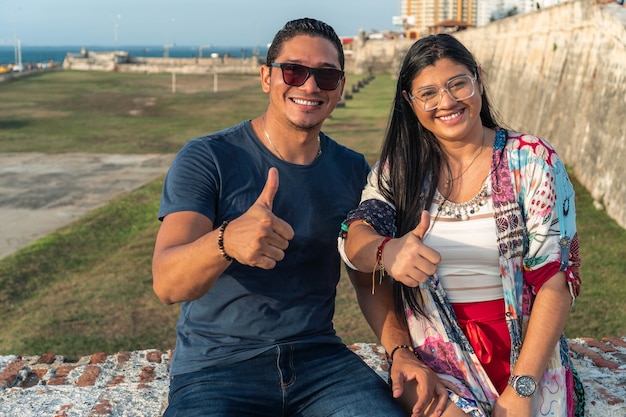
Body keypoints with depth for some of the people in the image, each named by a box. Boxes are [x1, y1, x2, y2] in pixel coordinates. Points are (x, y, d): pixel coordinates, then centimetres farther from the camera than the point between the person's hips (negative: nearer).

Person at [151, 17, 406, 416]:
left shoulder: (353, 170, 5)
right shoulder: (207, 158, -9)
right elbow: (167, 285, -20)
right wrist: (226, 240, -41)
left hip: (319, 358, 4)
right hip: (216, 369, -3)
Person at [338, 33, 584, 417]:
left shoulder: (531, 161, -2)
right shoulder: (398, 168, 4)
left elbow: (555, 280, -7)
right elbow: (355, 238, -10)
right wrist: (386, 251, -34)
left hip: (524, 354, 0)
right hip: (432, 363, 0)